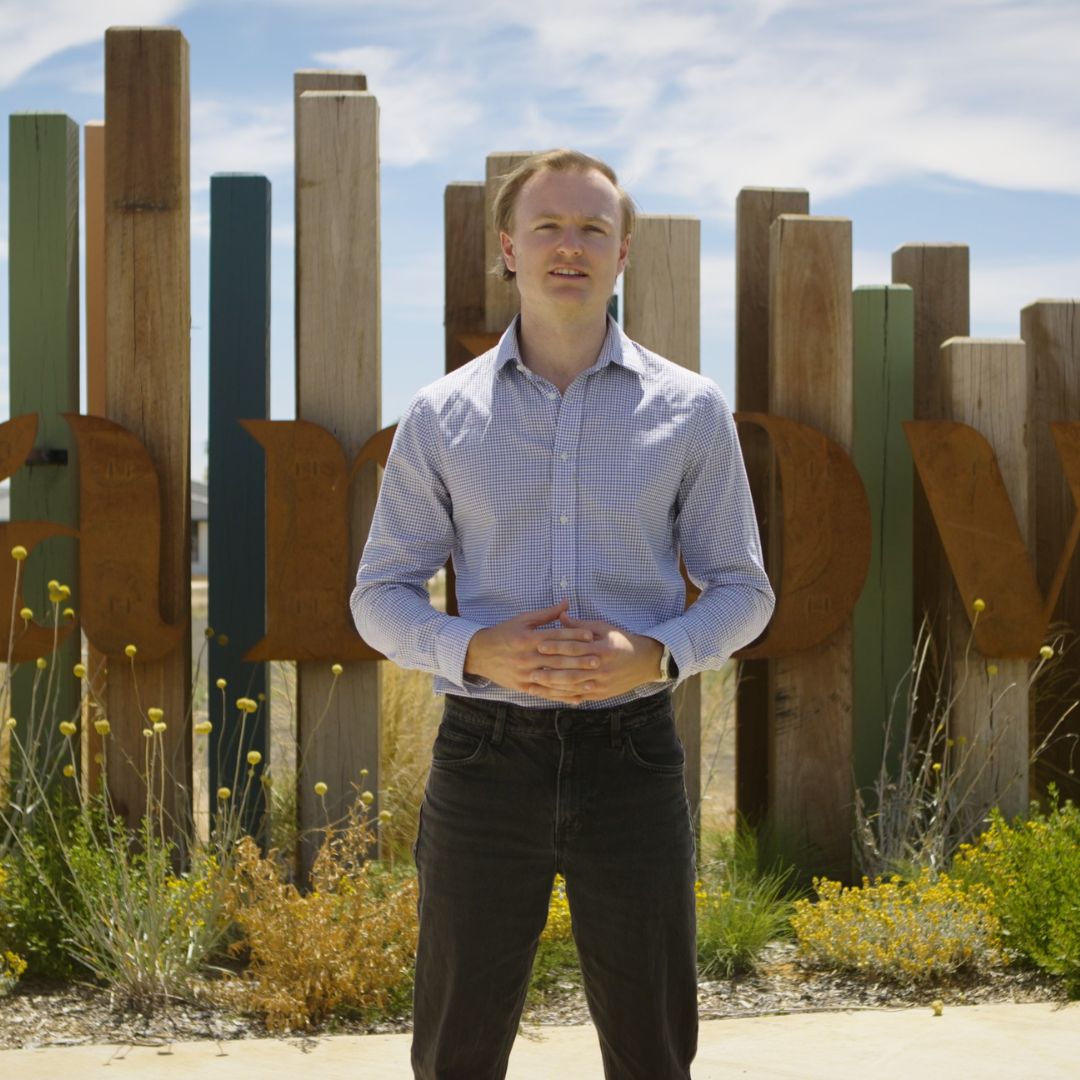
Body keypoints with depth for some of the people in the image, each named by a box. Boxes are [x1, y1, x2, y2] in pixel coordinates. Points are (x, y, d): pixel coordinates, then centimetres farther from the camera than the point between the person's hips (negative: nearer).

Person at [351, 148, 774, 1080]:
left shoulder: (692, 411, 2)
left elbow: (742, 591, 6)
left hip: (632, 756, 0)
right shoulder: (441, 417, 2)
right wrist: (476, 650, -16)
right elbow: (381, 597, 5)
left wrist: (653, 654, -15)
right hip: (486, 755, 0)